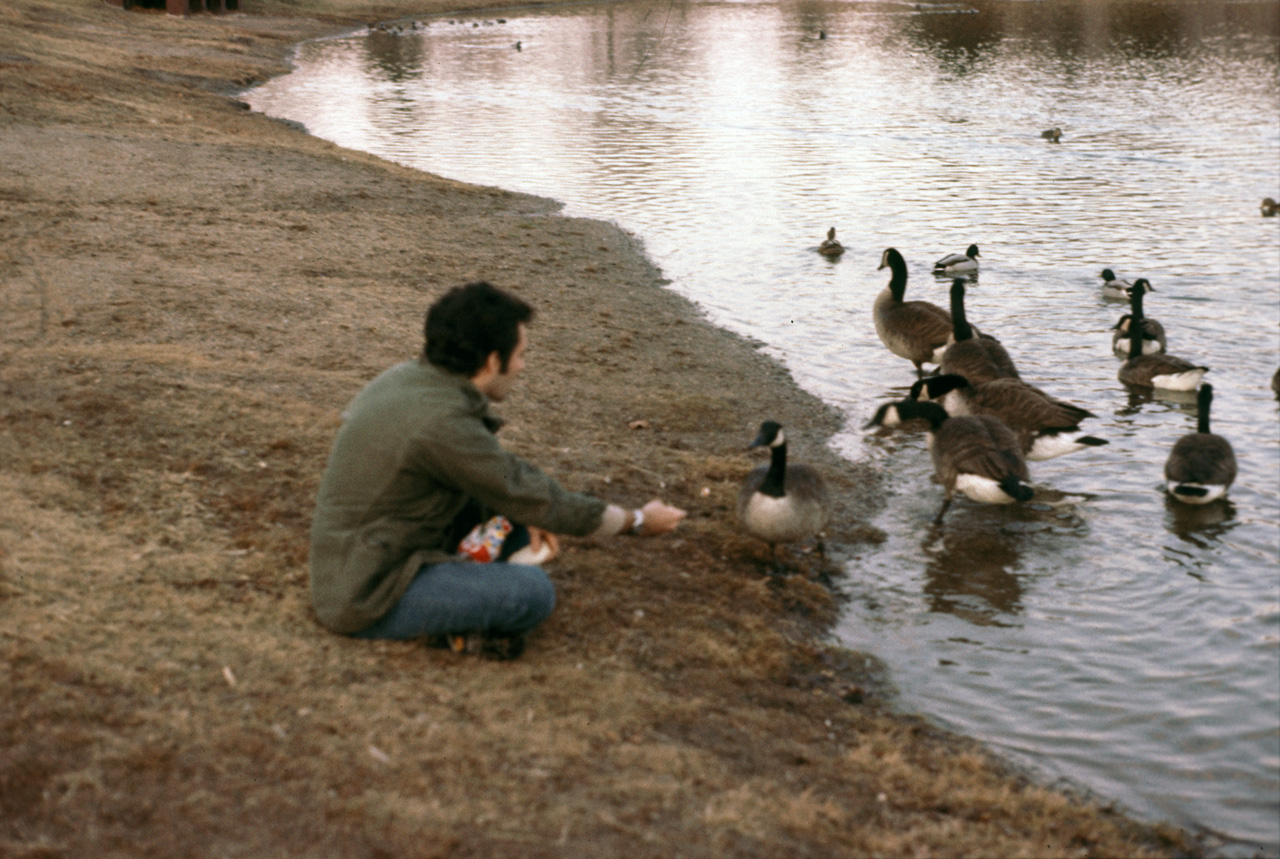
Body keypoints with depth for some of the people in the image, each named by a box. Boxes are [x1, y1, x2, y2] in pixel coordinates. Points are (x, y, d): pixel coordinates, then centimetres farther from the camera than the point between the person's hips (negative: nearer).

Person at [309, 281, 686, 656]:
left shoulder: (407, 376, 2)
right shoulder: (440, 422, -26)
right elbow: (537, 500, -16)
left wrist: (524, 513, -2)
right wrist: (638, 522, -3)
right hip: (368, 600, -10)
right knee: (532, 591, -22)